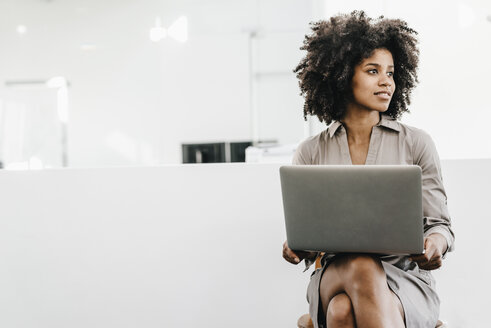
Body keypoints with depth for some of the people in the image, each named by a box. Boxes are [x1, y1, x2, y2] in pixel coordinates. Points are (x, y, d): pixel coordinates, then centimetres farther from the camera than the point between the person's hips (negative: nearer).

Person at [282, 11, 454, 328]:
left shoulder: (417, 143, 6)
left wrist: (435, 245, -18)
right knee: (361, 267, -37)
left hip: (405, 278, -1)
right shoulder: (310, 153, 8)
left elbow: (441, 224, 7)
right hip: (334, 275, 1)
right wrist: (294, 247, -14)